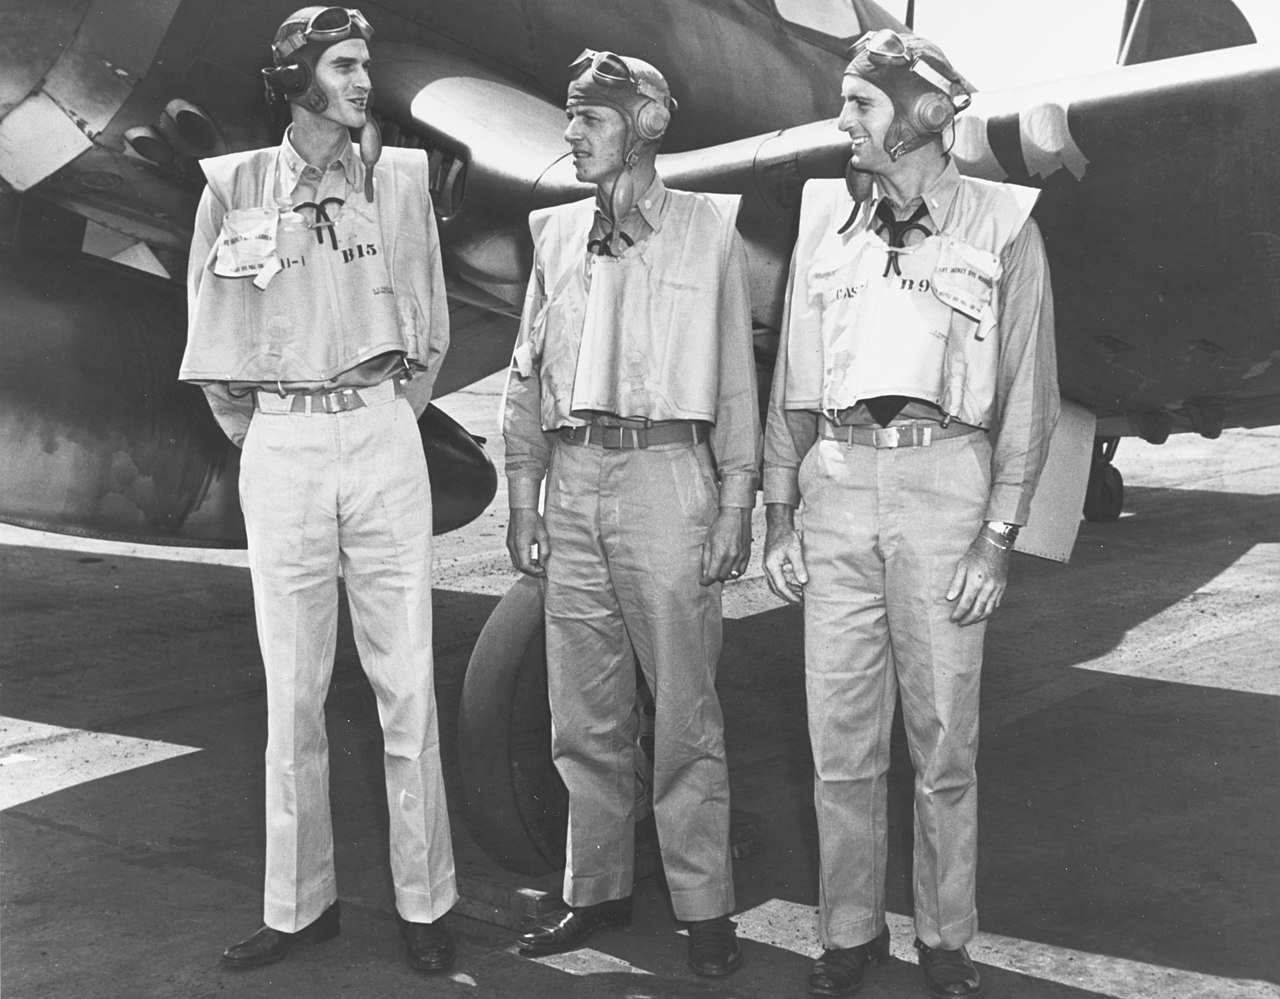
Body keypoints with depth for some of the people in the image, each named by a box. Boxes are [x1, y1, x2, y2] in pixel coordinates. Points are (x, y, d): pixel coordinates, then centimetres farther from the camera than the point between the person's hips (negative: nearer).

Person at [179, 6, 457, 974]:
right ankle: (298, 903, 16)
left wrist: (395, 411, 9)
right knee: (293, 687, 5)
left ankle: (426, 902, 11)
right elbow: (213, 331, 12)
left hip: (384, 436, 0)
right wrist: (249, 425, 8)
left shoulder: (401, 174, 7)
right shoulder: (234, 185, 7)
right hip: (281, 448, 1)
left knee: (407, 682, 0)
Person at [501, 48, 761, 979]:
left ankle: (705, 906, 11)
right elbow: (528, 375, 14)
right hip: (574, 482, 4)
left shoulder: (710, 228, 4)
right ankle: (598, 888, 23)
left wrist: (737, 501, -3)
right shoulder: (555, 234, 14)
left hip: (665, 474, -4)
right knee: (584, 709, 9)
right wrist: (524, 499, 8)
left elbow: (736, 377, 2)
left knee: (685, 708, 0)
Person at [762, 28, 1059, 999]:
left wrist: (998, 537, -6)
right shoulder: (827, 214, 11)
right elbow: (793, 379, 12)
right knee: (840, 736, 6)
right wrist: (779, 514, 7)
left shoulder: (1002, 223, 1)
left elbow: (1029, 395, 1)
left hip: (945, 482, -2)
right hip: (836, 482, 3)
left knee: (945, 737, 6)